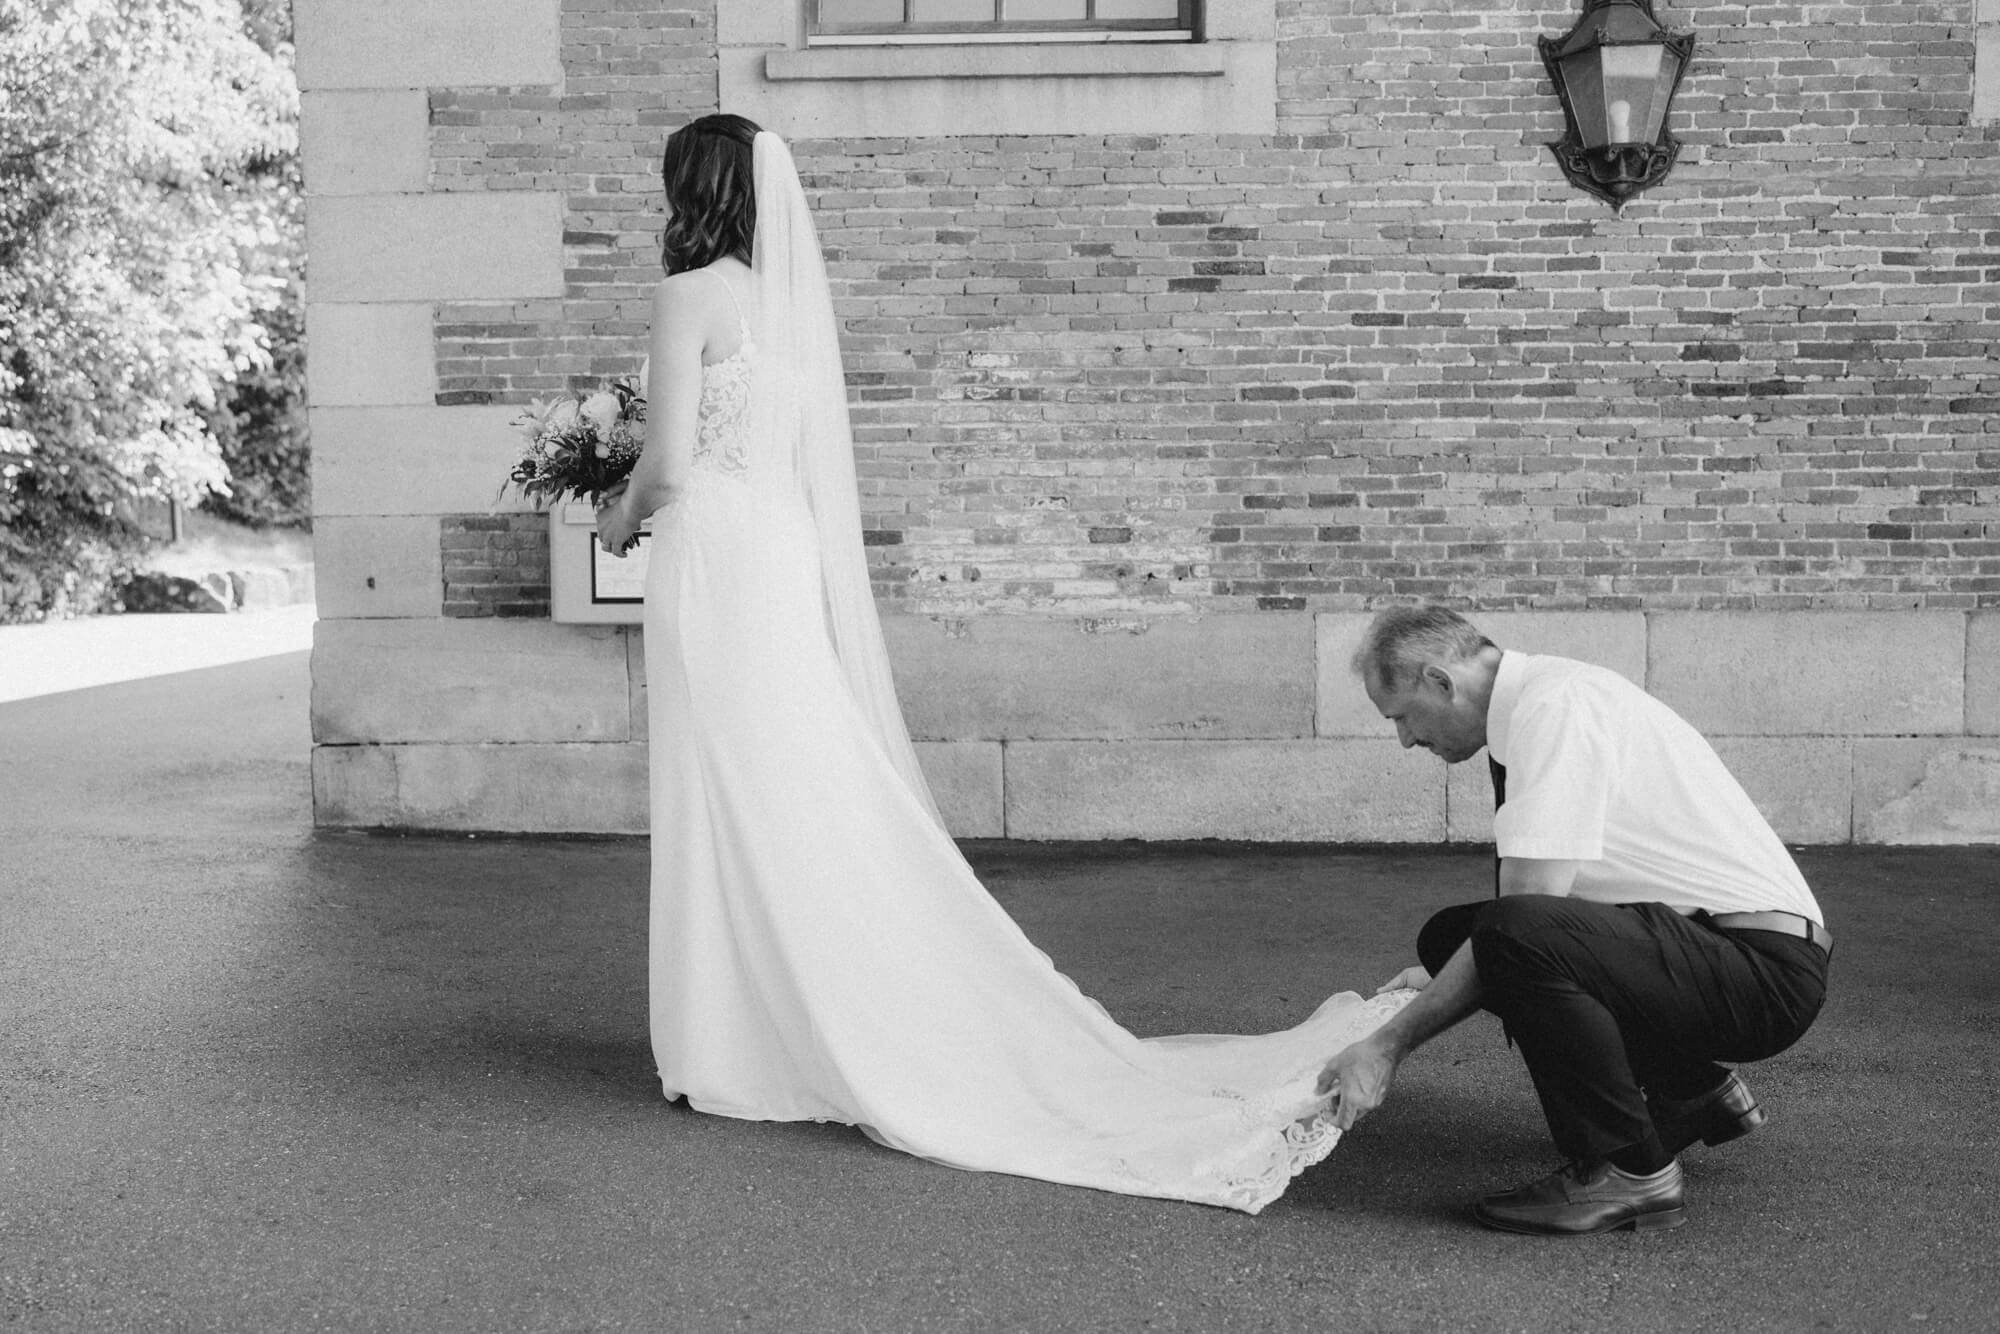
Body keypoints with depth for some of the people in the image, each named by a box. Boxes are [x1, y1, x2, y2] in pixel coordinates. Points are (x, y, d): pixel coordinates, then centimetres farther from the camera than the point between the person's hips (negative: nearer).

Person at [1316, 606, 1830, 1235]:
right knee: (1451, 934, 10)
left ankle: (1630, 1173, -11)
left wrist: (1388, 1045, -17)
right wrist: (1440, 976, 23)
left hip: (1766, 968, -10)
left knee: (1512, 936, -31)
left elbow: (1521, 920, -22)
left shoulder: (1556, 705, -18)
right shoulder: (1532, 706, 12)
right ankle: (1697, 1096, 18)